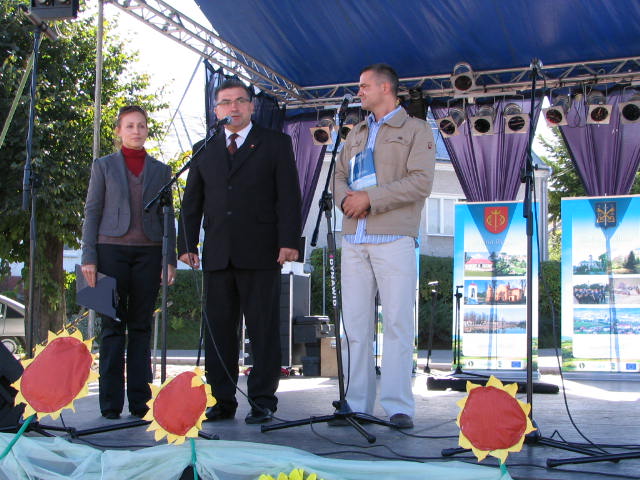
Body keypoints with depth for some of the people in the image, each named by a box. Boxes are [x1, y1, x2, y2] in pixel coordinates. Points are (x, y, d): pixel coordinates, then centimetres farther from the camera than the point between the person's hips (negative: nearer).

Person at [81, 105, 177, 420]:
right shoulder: (104, 166, 10)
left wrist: (171, 259, 4)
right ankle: (111, 402, 4)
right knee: (113, 325, -1)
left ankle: (139, 399, 7)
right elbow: (92, 212, 6)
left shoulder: (160, 170, 13)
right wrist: (88, 257, -3)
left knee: (141, 326, 2)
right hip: (112, 249, -1)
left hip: (148, 252, 1)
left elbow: (167, 216, 12)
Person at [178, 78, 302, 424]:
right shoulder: (205, 151, 19)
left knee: (263, 329, -1)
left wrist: (289, 241, -10)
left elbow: (289, 196, 0)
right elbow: (191, 202, 17)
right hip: (217, 254, 4)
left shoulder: (276, 144, 9)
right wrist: (187, 244, 6)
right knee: (218, 328, 4)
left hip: (260, 253, -3)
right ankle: (222, 401, 11)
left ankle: (263, 401, 6)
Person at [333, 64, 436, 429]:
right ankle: (356, 405, 8)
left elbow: (421, 182, -7)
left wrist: (370, 198, -12)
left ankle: (398, 407, -5)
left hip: (394, 239, -5)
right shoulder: (357, 134, 25)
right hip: (354, 241, 6)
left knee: (397, 323, -7)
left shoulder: (416, 130, 5)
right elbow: (340, 175, 18)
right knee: (355, 323, 3)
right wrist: (345, 197, -5)